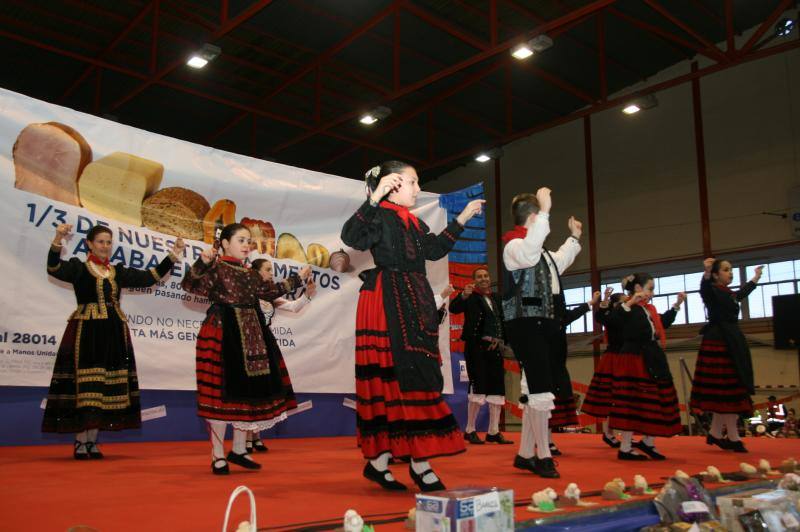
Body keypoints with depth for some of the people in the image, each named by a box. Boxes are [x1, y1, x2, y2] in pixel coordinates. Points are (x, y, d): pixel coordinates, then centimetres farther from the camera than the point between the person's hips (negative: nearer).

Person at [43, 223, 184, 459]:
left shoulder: (118, 271, 16)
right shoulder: (78, 267, 3)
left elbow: (149, 277, 15)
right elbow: (54, 269, -16)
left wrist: (172, 257, 9)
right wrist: (58, 240, -33)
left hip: (114, 334, 5)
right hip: (86, 332, -5)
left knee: (106, 387, 5)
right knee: (85, 386, -7)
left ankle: (92, 441, 13)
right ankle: (80, 442, 2)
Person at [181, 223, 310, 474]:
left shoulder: (250, 274, 16)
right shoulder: (216, 268, -6)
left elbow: (270, 291, 29)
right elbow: (190, 285, -19)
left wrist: (297, 279, 32)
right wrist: (202, 263, -34)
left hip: (252, 336, 8)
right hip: (222, 335, -8)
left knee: (250, 392, 10)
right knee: (222, 393, -4)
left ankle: (239, 449, 24)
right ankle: (218, 455, 8)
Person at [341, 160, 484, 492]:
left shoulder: (414, 222, 19)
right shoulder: (380, 216, -6)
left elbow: (434, 250, 28)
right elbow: (351, 237, -23)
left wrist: (462, 220, 30)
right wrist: (375, 198, -30)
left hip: (415, 306, 9)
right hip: (387, 306, -9)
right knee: (405, 376, -11)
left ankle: (378, 460, 14)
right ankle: (420, 464, -6)